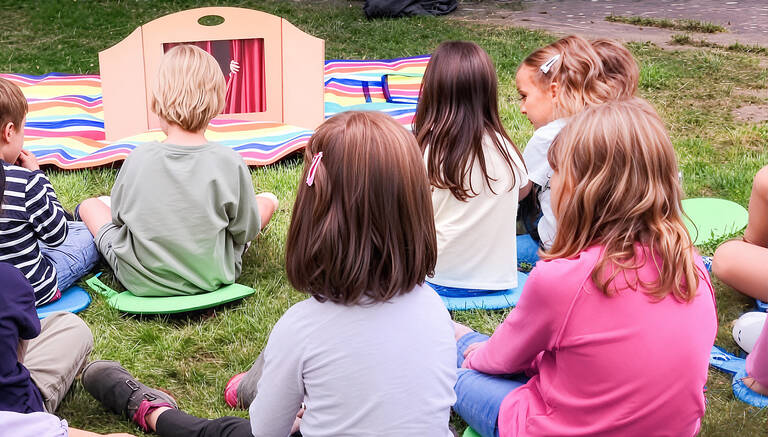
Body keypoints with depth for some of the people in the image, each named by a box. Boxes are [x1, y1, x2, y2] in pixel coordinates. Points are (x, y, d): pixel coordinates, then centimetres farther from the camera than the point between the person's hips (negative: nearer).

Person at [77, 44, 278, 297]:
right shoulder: (230, 163, -19)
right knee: (268, 199, 20)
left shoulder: (139, 159, -17)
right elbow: (246, 232, -7)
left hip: (140, 282, 1)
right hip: (212, 279, 0)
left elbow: (118, 216, 0)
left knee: (89, 205, 23)